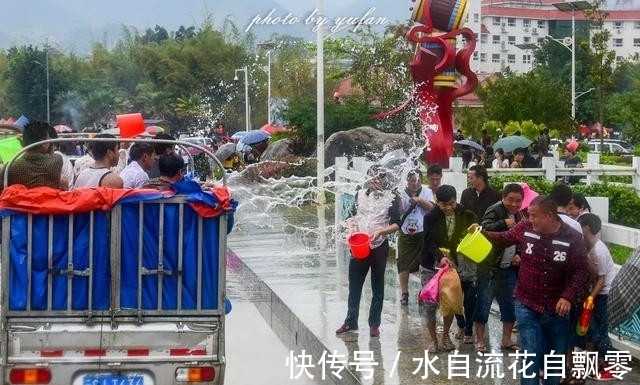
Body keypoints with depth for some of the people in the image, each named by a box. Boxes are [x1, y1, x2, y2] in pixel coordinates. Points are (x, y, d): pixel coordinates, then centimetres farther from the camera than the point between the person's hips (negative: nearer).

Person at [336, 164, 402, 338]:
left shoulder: (392, 197, -4)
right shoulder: (361, 194, 6)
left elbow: (396, 224, -8)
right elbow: (352, 216, 13)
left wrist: (380, 232, -24)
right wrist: (352, 227, -8)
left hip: (379, 247, -3)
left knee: (377, 287, 8)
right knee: (354, 285, 7)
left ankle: (374, 324, 15)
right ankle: (351, 322, 16)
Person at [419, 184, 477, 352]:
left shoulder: (465, 215, -4)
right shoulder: (431, 218, -11)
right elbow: (430, 242, -18)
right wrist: (441, 257, -34)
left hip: (453, 265, 2)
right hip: (431, 266, -2)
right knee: (430, 304, 0)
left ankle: (446, 335, 26)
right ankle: (433, 339, 14)